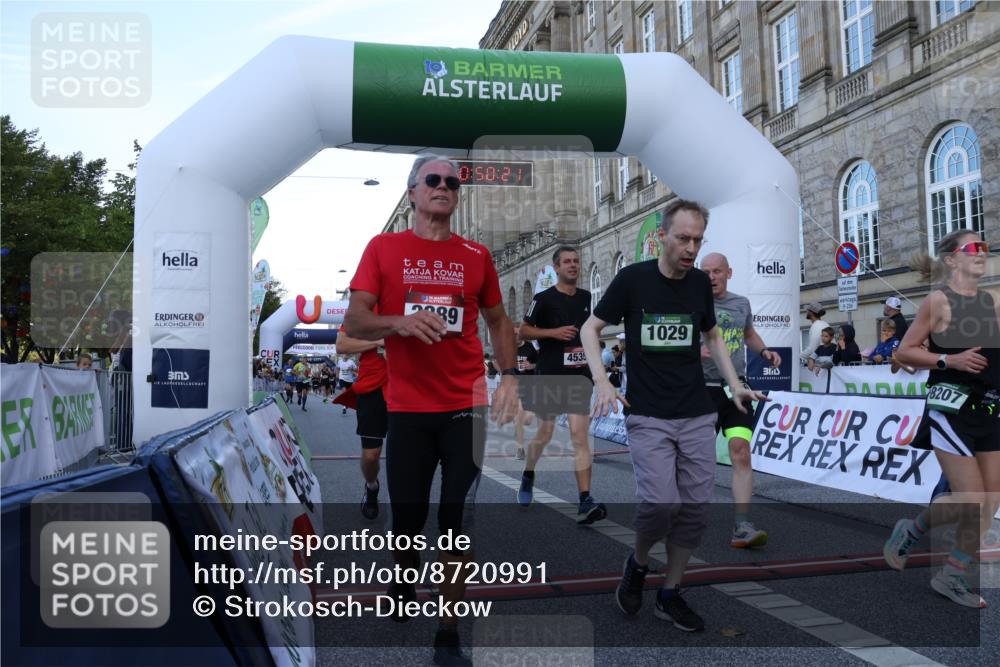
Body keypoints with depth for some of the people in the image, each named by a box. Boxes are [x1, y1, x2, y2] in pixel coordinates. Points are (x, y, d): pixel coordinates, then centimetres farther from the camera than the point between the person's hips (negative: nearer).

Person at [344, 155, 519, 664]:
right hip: (407, 408, -1)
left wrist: (509, 376, 0)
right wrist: (399, 322, -22)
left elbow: (498, 320, 14)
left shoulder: (476, 255, 6)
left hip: (467, 406, 1)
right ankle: (402, 586, 44)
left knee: (459, 521, 3)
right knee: (406, 515, 11)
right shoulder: (383, 248, 2)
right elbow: (353, 322, -3)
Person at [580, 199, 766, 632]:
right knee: (660, 503, -16)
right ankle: (638, 563, 17)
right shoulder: (633, 279, -8)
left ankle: (670, 594, 21)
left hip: (698, 416, 4)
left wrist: (734, 385, 7)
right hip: (648, 417, -4)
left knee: (695, 507, 3)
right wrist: (601, 380, -14)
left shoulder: (700, 283, 5)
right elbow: (591, 328, 0)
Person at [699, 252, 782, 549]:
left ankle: (742, 527, -9)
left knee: (741, 453, -10)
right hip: (703, 389, -2)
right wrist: (696, 351, -25)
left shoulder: (742, 303, 10)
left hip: (736, 388, 3)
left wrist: (764, 351, 11)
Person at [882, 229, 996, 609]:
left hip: (988, 408, 7)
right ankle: (909, 531, 17)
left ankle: (952, 577, 18)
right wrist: (949, 360, -18)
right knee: (971, 501, -9)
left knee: (989, 504, 5)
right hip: (950, 406, -7)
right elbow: (904, 352, -8)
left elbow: (993, 351, 21)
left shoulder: (992, 302, 11)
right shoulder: (939, 300, -6)